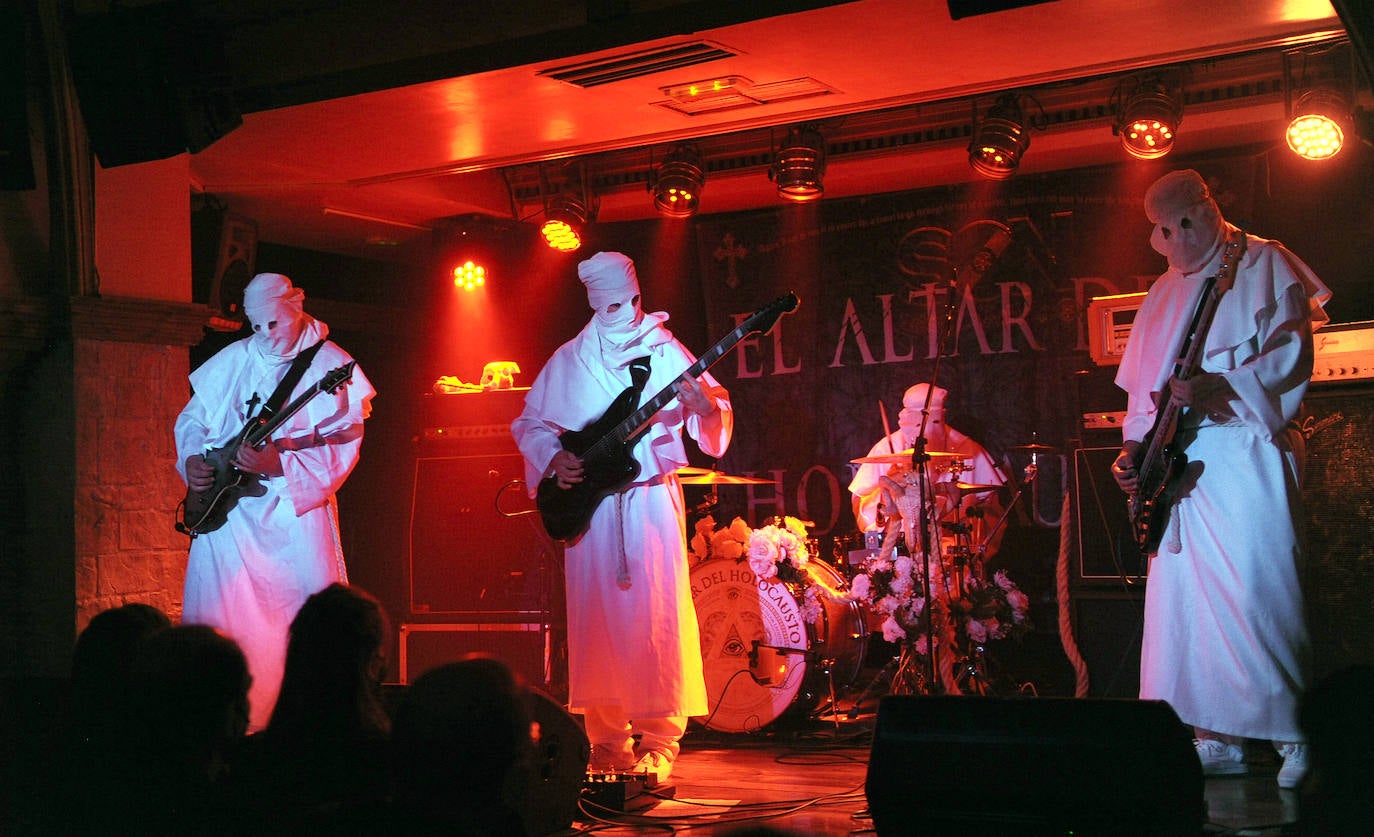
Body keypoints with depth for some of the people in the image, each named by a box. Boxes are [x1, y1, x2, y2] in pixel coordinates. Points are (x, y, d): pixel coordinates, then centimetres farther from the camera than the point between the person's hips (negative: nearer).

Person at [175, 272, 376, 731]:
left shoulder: (333, 367, -3)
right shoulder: (233, 360, 11)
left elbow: (341, 451, -11)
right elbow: (191, 418, 19)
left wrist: (279, 465, -23)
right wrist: (191, 459, -1)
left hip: (295, 512, -3)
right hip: (225, 509, 4)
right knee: (216, 619, 2)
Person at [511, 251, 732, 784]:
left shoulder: (665, 351, 4)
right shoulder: (569, 361, 10)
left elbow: (715, 413, -3)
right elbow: (529, 424, 16)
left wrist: (704, 406, -25)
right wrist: (554, 458, -2)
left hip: (652, 499, -2)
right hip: (588, 503, 2)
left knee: (658, 616, -7)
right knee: (597, 617, 3)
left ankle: (659, 740, 1)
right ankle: (609, 741, 12)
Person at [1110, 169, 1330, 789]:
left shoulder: (1262, 265, 3)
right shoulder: (1163, 293, 22)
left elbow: (1291, 355, -8)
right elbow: (1143, 383, 23)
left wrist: (1217, 385, -20)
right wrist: (1133, 445, 8)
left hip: (1245, 453, -7)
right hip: (1179, 466, 7)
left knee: (1256, 595, -14)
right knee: (1183, 599, 2)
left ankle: (1293, 737, -7)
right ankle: (1216, 740, 7)